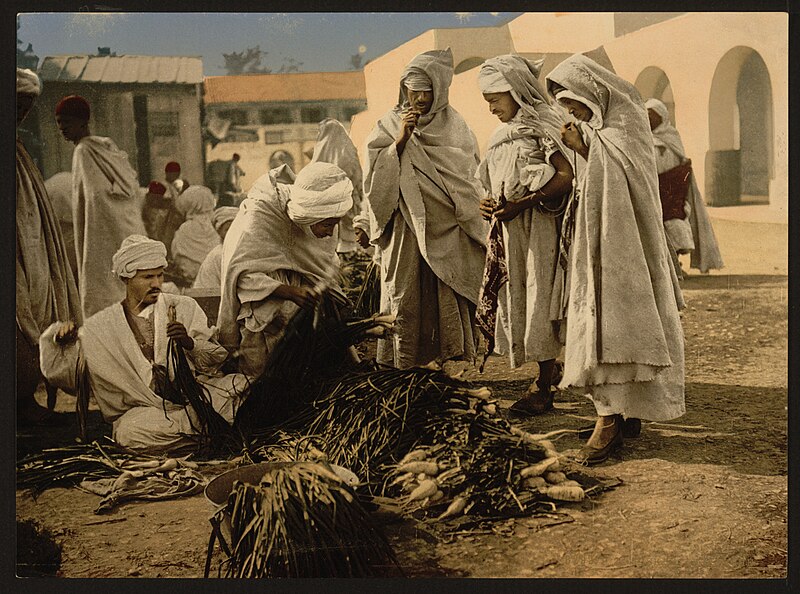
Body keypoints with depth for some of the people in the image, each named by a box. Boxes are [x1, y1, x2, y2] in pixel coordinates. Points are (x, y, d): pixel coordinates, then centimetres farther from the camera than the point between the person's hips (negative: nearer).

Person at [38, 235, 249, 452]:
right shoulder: (102, 326, 10)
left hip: (192, 395, 0)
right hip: (144, 408, 1)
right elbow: (60, 371, 13)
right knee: (129, 431, -36)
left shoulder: (183, 307, 10)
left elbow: (217, 357, 5)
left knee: (238, 385, -28)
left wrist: (190, 343, -15)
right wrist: (61, 340, -6)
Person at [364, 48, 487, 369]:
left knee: (450, 307, -3)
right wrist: (400, 142, -11)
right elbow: (375, 182, -2)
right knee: (406, 307, -3)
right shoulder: (388, 127, 7)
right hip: (405, 234, 0)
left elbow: (470, 184, 7)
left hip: (449, 234, 0)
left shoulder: (455, 128, 7)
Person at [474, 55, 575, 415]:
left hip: (540, 229, -8)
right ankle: (543, 382, 14)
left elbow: (567, 176, -18)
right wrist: (488, 204, 2)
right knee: (520, 304, 7)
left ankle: (543, 388, -1)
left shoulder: (543, 126, -7)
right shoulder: (504, 136, 17)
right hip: (511, 234, 8)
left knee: (541, 303, -6)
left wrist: (522, 204, -22)